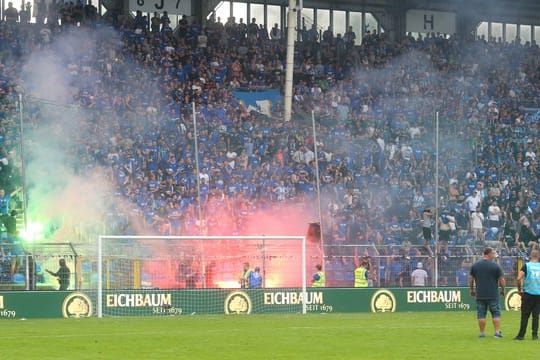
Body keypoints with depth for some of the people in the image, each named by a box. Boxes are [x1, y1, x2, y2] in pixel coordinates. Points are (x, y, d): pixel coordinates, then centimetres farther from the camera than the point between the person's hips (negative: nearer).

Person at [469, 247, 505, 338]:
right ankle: (497, 332, 2)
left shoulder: (475, 265, 4)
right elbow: (501, 280, -4)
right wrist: (502, 290, 12)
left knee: (481, 314, 6)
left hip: (480, 295, 2)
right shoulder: (495, 266, -6)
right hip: (493, 295, -2)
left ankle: (482, 333, 6)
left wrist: (472, 290, 21)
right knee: (496, 313, 7)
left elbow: (471, 279, 8)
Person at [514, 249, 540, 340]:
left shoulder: (526, 266, -2)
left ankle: (521, 335, 3)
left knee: (525, 316, 2)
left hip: (528, 294, -2)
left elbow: (519, 279, -12)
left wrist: (519, 290, 0)